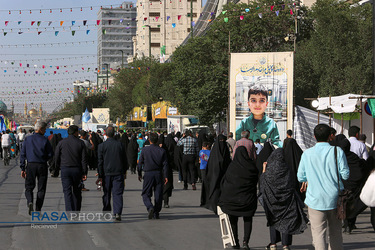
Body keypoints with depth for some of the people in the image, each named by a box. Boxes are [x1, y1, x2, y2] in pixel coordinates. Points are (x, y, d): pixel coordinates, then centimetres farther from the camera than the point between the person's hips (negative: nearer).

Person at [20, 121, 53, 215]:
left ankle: (30, 202, -19)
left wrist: (22, 168, 2)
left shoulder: (27, 139, 2)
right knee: (41, 189, 8)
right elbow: (51, 154, -3)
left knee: (29, 187, 9)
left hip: (30, 165, 1)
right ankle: (38, 210, 8)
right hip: (42, 166, -1)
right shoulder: (45, 140, -5)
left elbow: (22, 154, 0)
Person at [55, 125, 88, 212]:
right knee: (77, 192, 13)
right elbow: (84, 159, -4)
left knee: (67, 192, -2)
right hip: (77, 169, 0)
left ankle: (69, 213, -14)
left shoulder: (61, 143, 1)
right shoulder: (81, 143, 0)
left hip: (65, 169, 0)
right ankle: (76, 211, 20)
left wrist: (58, 167, 18)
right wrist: (84, 172, -1)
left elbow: (56, 157, 3)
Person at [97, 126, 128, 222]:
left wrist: (100, 176, -1)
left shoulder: (102, 146, -5)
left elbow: (100, 162, -5)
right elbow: (125, 160, 7)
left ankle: (107, 212, 26)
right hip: (118, 173, 0)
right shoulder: (120, 144, 0)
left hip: (106, 174, 0)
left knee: (107, 194, 14)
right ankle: (117, 213, -17)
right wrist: (124, 172, 19)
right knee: (117, 194, -3)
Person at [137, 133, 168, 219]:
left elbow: (140, 163, 2)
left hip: (148, 174, -2)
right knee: (158, 194, 9)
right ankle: (156, 213, 14)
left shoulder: (144, 150, -3)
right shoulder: (162, 151, 0)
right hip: (159, 174, 2)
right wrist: (166, 176, 0)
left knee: (146, 194, 4)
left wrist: (139, 174, 14)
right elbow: (165, 164, -2)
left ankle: (150, 207, -21)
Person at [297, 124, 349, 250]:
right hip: (335, 198, 1)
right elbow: (345, 175, -5)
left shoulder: (307, 153, -3)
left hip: (315, 200, -1)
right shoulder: (337, 151, -5)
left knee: (318, 232, -1)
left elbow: (301, 177, 3)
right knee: (335, 232, 14)